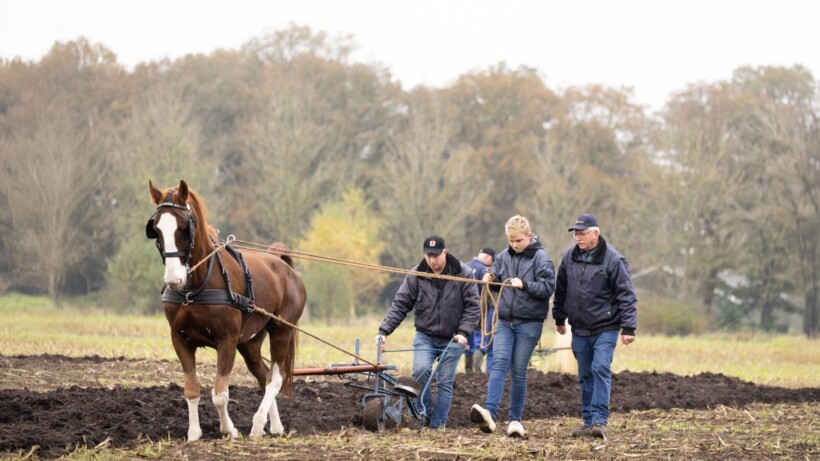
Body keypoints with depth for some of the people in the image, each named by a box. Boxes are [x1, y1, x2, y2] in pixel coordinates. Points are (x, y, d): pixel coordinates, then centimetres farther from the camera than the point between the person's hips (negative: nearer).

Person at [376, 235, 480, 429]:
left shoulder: (463, 274, -8)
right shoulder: (416, 276, -5)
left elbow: (472, 306, -6)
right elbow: (400, 304, -4)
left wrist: (463, 331, -18)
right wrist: (384, 330, -14)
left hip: (452, 340, -1)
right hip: (425, 336, 1)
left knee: (445, 382, 0)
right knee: (421, 370, -22)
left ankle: (437, 426, 6)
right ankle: (424, 412, -4)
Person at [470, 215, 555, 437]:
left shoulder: (541, 258, -5)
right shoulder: (503, 257, 9)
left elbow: (548, 287, -11)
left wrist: (524, 285, -24)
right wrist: (490, 281, -3)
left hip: (529, 323, -3)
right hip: (504, 320, 3)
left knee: (518, 371, 1)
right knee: (499, 363, -12)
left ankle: (515, 419, 9)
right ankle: (489, 412, -25)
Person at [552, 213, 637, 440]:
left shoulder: (613, 260, -11)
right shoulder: (570, 258, 4)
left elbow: (627, 296, -12)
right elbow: (561, 291, 17)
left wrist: (628, 327, -16)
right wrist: (559, 318, 21)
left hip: (605, 329, -5)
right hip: (579, 330, 5)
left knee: (601, 370, -15)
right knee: (585, 376, 9)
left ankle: (600, 421, -17)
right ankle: (589, 422, 15)